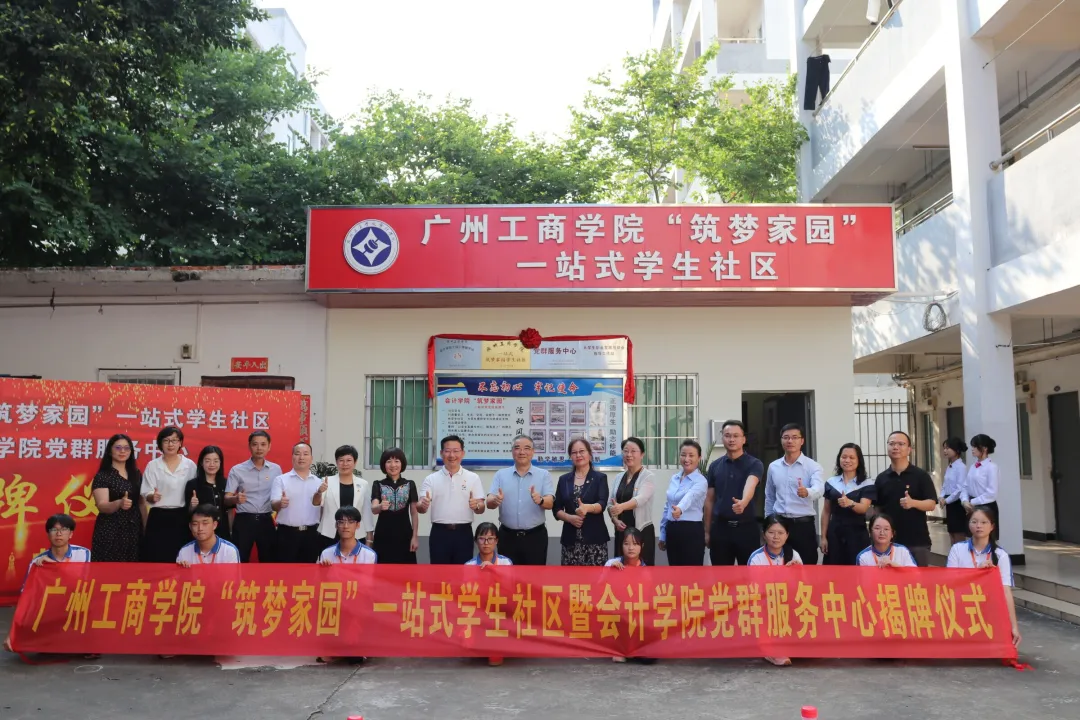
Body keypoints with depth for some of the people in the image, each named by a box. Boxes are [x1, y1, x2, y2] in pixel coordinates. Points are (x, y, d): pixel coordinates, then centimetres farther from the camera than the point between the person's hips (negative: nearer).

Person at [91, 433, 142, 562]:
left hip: (134, 531, 4)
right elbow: (102, 506, -18)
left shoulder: (136, 474, 10)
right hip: (110, 532, -4)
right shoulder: (102, 476, -6)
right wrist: (119, 503, -37)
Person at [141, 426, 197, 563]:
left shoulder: (190, 465, 4)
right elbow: (146, 494, -2)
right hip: (159, 518, -1)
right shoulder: (152, 465, 1)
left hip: (182, 518, 1)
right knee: (156, 560, -1)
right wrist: (153, 497, -24)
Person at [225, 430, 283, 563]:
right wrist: (236, 499, -26)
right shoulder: (237, 470, -3)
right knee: (240, 562, 1)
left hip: (266, 521, 2)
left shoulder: (276, 469, 5)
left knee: (268, 561, 9)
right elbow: (226, 499, -5)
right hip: (243, 521, -2)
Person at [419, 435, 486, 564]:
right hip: (439, 533, 0)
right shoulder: (431, 479, 3)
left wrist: (476, 506, -22)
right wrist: (422, 505, -28)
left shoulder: (473, 478, 4)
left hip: (463, 533, 0)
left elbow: (481, 508, 2)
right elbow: (421, 506, -4)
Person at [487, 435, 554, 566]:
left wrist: (540, 500, -33)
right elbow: (489, 503, -3)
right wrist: (495, 501, -27)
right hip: (507, 536, 1)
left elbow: (550, 503, -9)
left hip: (535, 536, -1)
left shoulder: (544, 475, 2)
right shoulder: (501, 474, 6)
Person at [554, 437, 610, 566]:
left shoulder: (600, 477, 3)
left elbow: (602, 503, -10)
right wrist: (570, 518, -11)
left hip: (595, 537, -2)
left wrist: (587, 507, -31)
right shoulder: (563, 479, 12)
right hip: (570, 538, 2)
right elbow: (556, 508, 9)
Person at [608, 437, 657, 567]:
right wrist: (615, 519, -7)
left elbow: (640, 499, -23)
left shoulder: (648, 476, -6)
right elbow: (610, 503, 12)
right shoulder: (619, 477, 12)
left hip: (642, 531, -5)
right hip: (621, 532, 5)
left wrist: (622, 507, -40)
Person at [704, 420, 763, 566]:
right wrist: (707, 530, 8)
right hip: (720, 528, 3)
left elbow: (750, 485, -27)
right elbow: (709, 499, 11)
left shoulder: (754, 464, -5)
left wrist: (743, 502, -48)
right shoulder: (715, 466, 6)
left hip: (747, 527, -3)